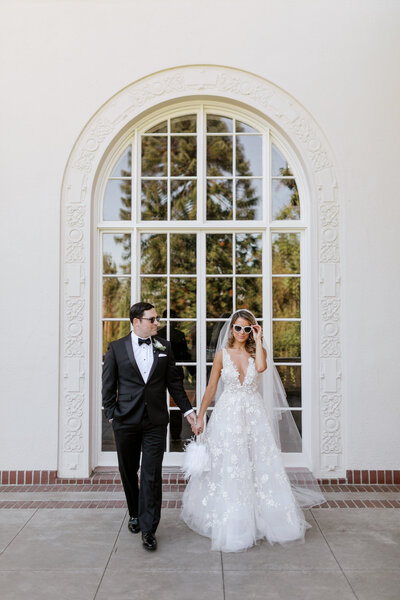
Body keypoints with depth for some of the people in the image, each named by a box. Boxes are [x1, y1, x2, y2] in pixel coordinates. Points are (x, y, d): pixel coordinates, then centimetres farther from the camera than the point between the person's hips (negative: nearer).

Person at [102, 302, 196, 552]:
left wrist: (188, 409, 7)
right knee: (129, 472, 14)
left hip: (156, 421, 0)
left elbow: (174, 381, 9)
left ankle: (148, 529, 7)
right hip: (126, 421, 0)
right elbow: (108, 386, 3)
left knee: (152, 474, -2)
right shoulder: (117, 348, 0)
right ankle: (135, 514, 36)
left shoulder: (164, 346, 5)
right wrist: (112, 415, -3)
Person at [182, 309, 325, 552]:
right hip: (228, 413, 0)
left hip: (254, 414, 0)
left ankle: (262, 517, 20)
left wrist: (258, 340, -14)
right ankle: (229, 521, 17)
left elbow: (261, 367, -23)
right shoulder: (223, 354, 2)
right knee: (227, 469, 2)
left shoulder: (258, 351, 2)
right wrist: (200, 418, 4)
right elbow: (211, 388, 5)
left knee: (261, 466, 2)